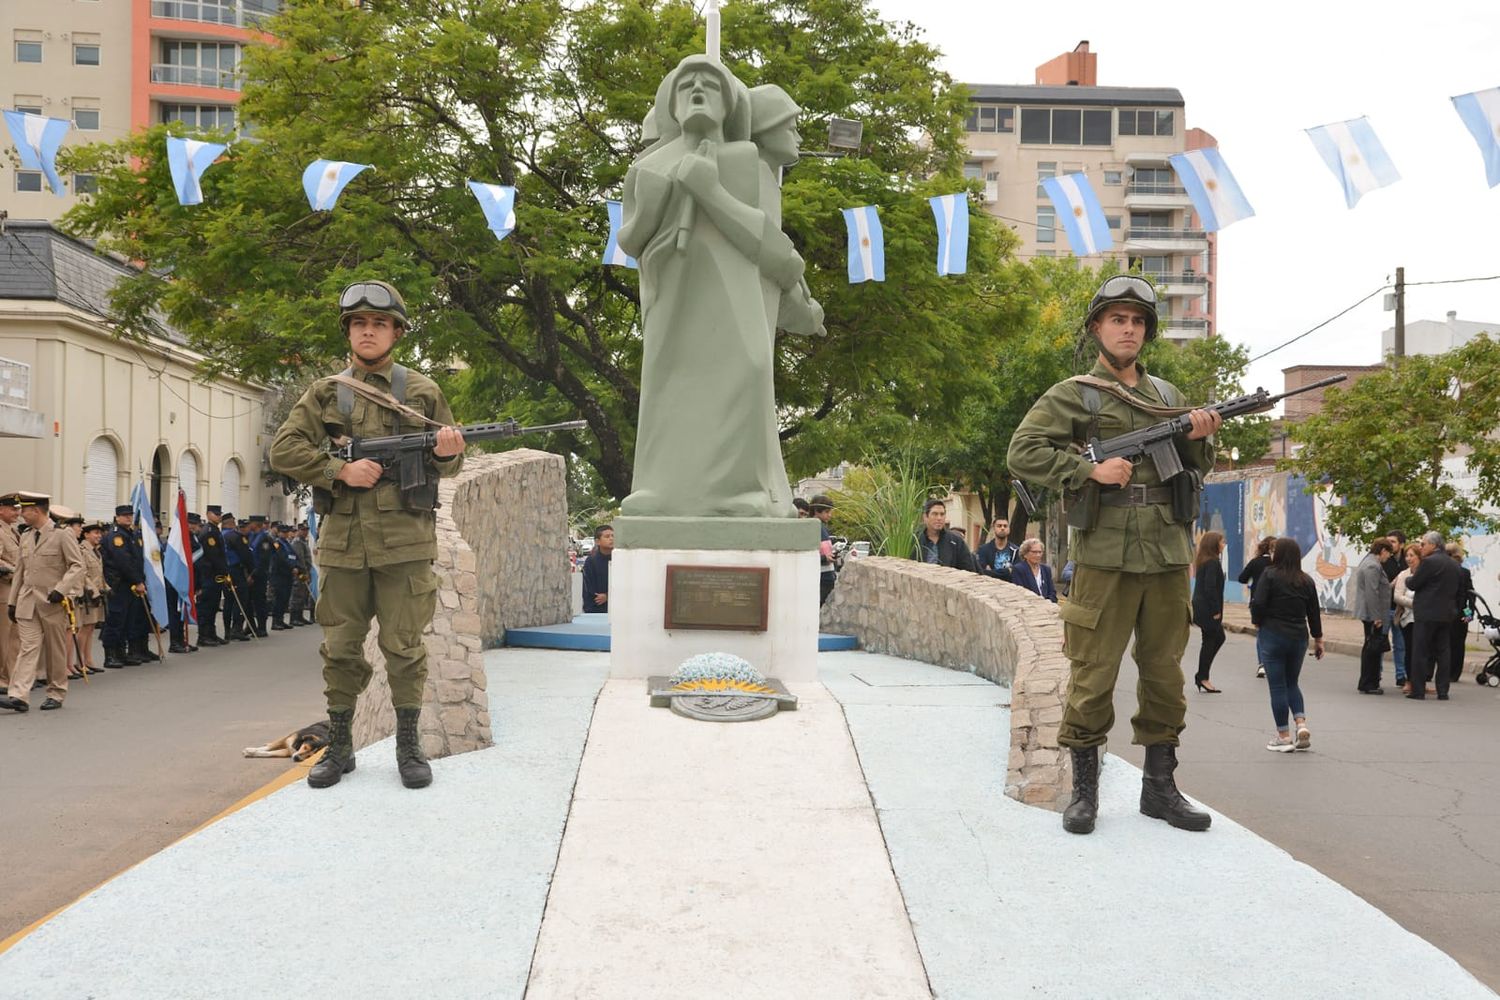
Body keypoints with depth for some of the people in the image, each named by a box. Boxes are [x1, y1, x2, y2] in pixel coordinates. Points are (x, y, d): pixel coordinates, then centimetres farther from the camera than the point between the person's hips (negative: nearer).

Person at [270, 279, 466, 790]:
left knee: (404, 647, 1)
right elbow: (284, 449, 2)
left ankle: (408, 745, 12)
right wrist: (340, 470, -11)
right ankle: (339, 746, 18)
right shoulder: (324, 393, 11)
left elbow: (451, 463, 13)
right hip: (342, 539, 2)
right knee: (340, 647, 7)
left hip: (404, 539, -1)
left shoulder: (422, 392, 9)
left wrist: (446, 452, -12)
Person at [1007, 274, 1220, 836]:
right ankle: (1084, 788, 11)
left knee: (1165, 674, 10)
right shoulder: (1073, 396, 2)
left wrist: (1198, 439, 2)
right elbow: (1022, 453, -8)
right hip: (1105, 558, -5)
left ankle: (1160, 786, 21)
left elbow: (1196, 470, 23)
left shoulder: (1166, 394, 18)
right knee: (1093, 677, -2)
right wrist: (1090, 470, -16)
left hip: (1167, 557, 5)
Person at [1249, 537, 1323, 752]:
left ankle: (1284, 737, 5)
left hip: (1274, 636, -5)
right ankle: (1301, 724, 1)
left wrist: (1258, 622, 3)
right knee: (1292, 683, 20)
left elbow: (1258, 603, -16)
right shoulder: (1306, 580, 7)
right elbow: (1314, 612, 10)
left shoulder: (1270, 575, -9)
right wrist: (1318, 639, 18)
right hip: (1299, 637, 5)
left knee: (1277, 686, 3)